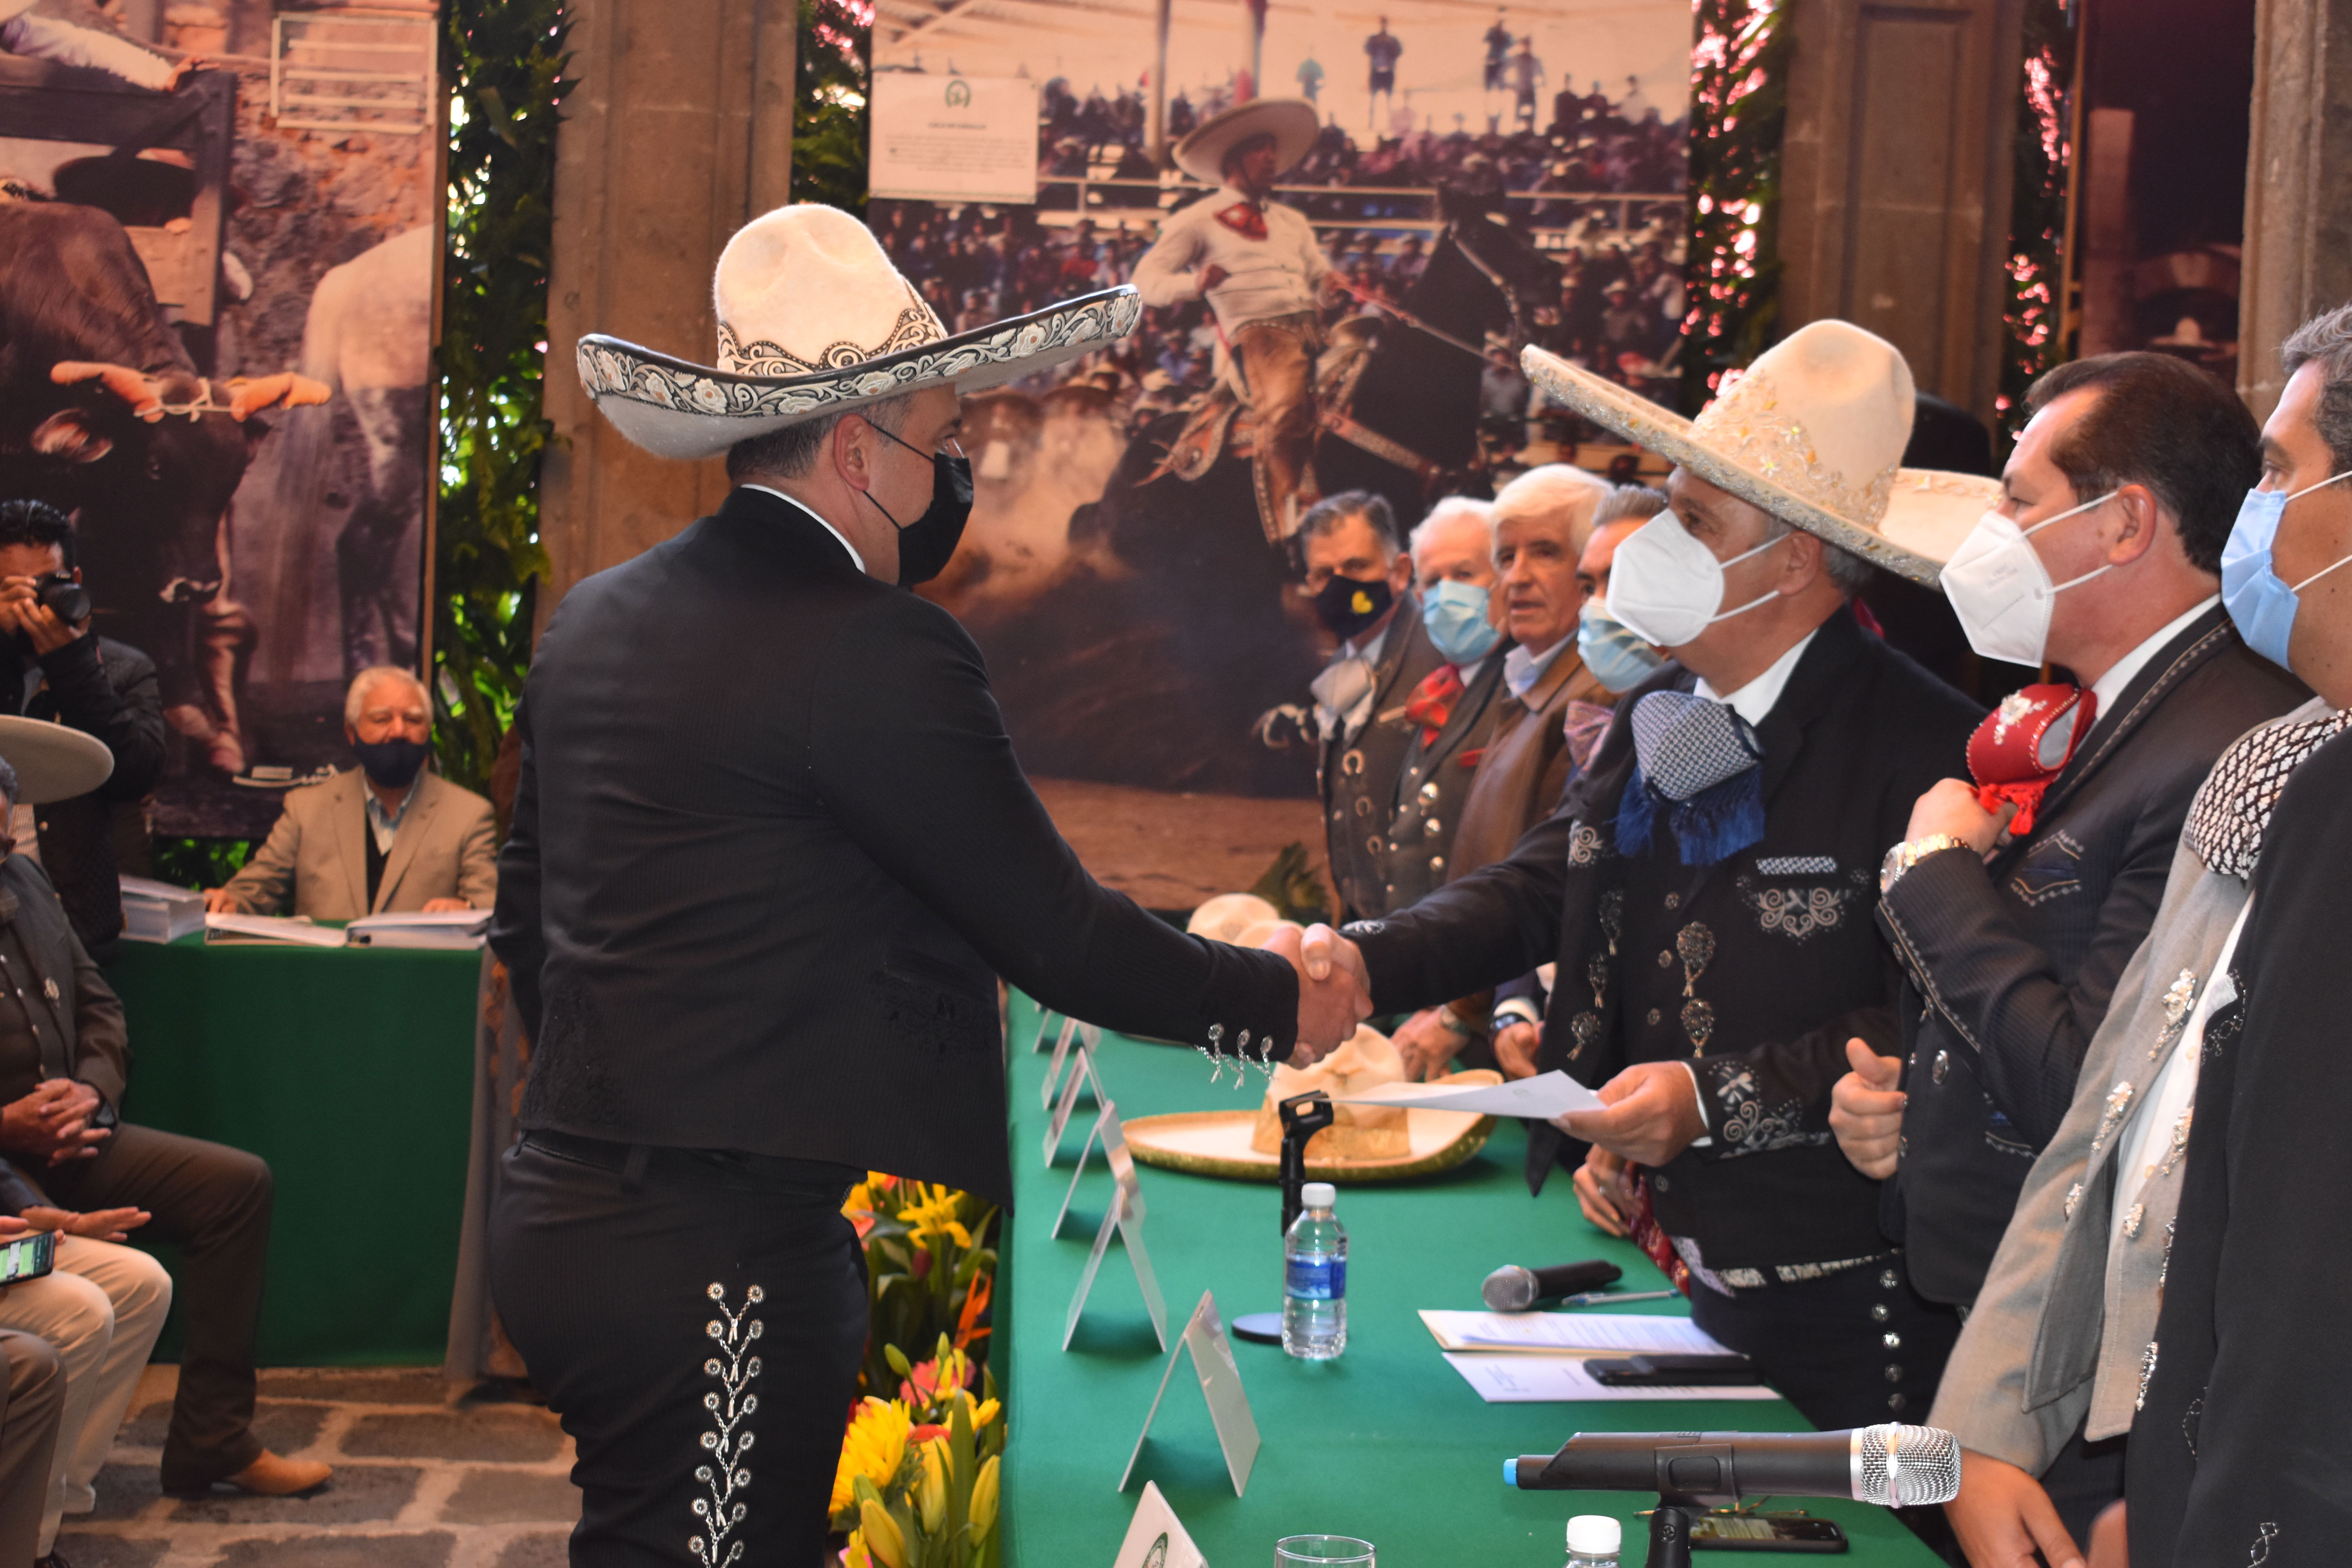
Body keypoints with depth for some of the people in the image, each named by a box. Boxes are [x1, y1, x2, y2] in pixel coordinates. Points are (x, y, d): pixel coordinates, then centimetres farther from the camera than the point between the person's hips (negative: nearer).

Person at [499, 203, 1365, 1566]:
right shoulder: (875, 650, -16)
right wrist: (1279, 999, 3)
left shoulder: (595, 618, 10)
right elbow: (1053, 929, -12)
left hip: (560, 1209, 9)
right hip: (715, 1252, -9)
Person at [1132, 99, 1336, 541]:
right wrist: (1195, 283, -15)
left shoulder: (1294, 221, 32)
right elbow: (1146, 280, 6)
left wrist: (1332, 286, -1)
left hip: (1317, 324, 6)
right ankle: (1290, 531, -28)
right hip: (1258, 327, -6)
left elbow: (1321, 274, 25)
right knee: (1284, 413, -31)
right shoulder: (1198, 220, 14)